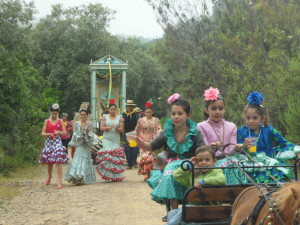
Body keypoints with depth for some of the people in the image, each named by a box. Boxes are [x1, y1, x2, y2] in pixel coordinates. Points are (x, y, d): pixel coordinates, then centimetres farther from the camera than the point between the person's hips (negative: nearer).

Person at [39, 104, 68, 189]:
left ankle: (60, 182, -15)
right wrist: (49, 134, -19)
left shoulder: (60, 121, 6)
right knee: (49, 162, 8)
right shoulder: (47, 121, 5)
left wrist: (58, 132, -15)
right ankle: (49, 176, 37)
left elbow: (65, 133, 4)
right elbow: (43, 133, 1)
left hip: (57, 142, -1)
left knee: (58, 161, -12)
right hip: (49, 142, 1)